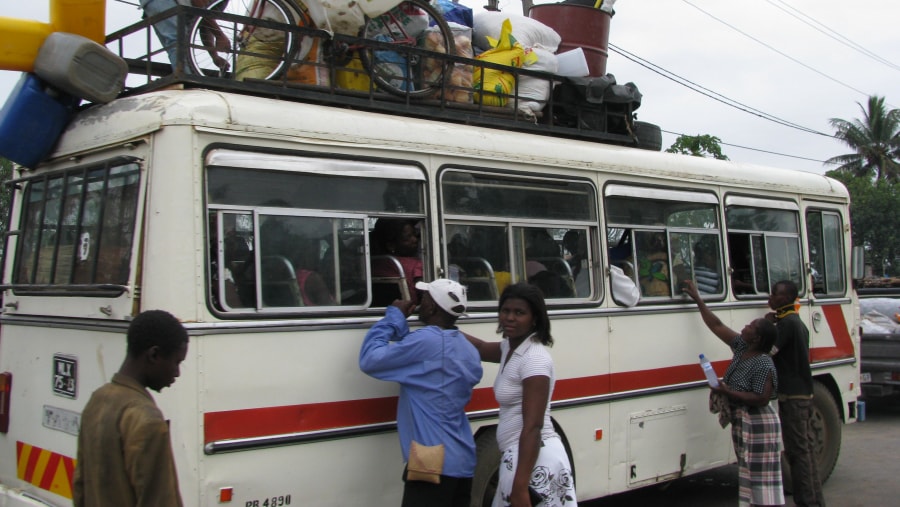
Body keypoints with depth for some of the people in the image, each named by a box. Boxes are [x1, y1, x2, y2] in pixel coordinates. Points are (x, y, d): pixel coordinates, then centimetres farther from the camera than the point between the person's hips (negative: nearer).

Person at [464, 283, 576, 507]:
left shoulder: (534, 358, -18)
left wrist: (520, 488, -26)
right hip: (520, 455, 10)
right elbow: (481, 348, 31)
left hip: (534, 460, -10)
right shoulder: (511, 347, 10)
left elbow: (533, 427, -23)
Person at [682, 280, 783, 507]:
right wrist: (697, 299, 11)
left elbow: (761, 399, -24)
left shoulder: (764, 365, -21)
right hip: (741, 422, 9)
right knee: (747, 474, 14)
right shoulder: (741, 347, 4)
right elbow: (717, 326, 10)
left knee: (762, 476, -6)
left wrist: (728, 392, -24)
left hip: (758, 426, -9)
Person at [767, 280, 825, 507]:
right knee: (805, 448, 13)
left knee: (797, 450, -6)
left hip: (792, 395, -10)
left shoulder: (787, 323, -15)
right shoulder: (798, 322, 17)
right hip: (804, 394, 10)